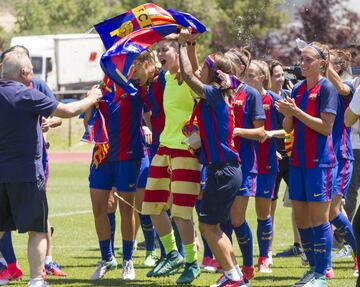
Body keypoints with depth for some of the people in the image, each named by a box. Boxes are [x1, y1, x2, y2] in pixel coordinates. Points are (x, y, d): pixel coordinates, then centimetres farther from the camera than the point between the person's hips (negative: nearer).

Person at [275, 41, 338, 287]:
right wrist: (287, 114, -7)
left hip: (320, 161, -7)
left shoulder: (326, 88, -8)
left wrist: (296, 111, -17)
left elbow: (326, 127, -14)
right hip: (299, 160, 7)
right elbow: (288, 128, 14)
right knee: (301, 218, 9)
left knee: (318, 218, -5)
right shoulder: (298, 89, 13)